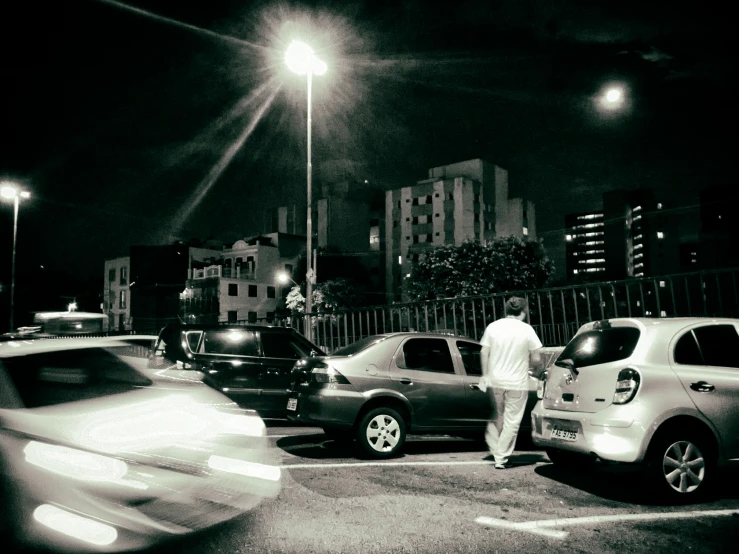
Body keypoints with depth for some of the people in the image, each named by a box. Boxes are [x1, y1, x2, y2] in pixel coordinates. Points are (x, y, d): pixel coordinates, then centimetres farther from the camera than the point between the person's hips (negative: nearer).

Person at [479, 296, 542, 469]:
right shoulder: (526, 329, -8)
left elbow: (484, 353, 0)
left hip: (495, 381, 3)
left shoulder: (493, 327, -1)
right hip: (517, 383, -3)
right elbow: (536, 359, -7)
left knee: (496, 418, 20)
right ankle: (501, 458, 9)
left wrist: (485, 375, 8)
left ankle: (496, 453, 21)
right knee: (511, 422, 7)